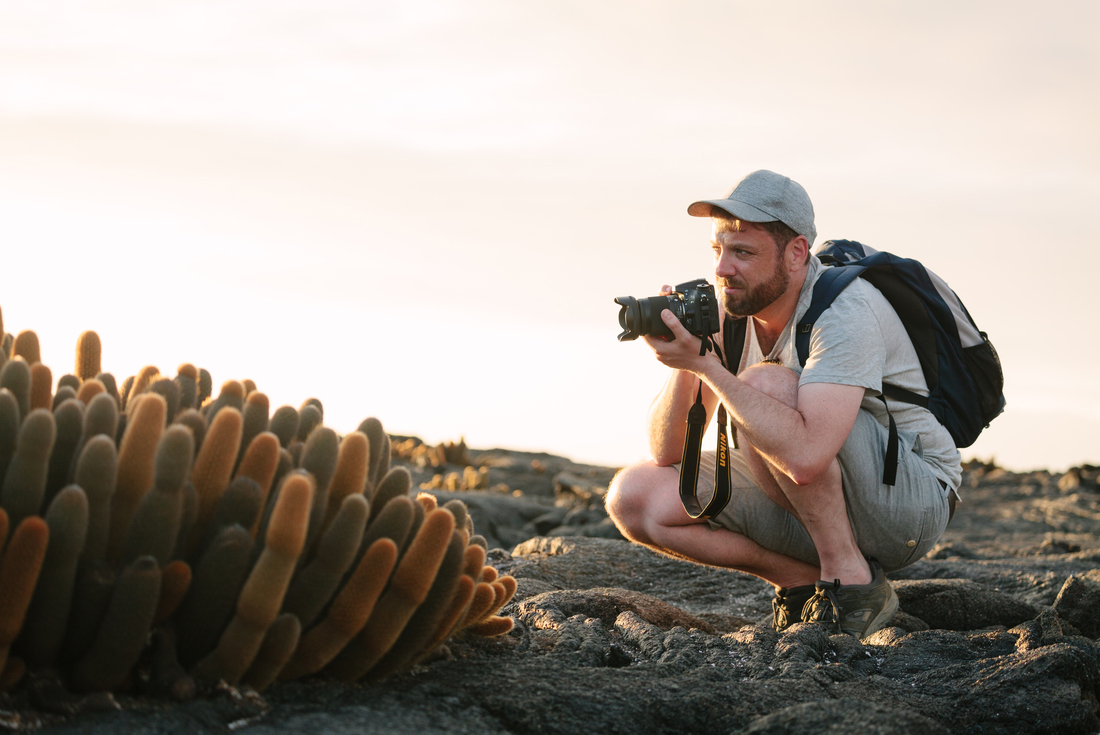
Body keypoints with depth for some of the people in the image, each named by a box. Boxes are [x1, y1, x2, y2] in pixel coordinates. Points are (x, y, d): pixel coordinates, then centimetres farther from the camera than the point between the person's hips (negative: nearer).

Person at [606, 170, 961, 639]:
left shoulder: (847, 312, -25)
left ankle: (851, 581, -19)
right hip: (804, 498, 7)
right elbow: (667, 454, -5)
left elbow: (805, 456, -41)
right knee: (635, 498, -10)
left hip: (914, 500, -7)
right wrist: (684, 363, -24)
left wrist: (705, 365, -36)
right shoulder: (725, 306, -4)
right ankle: (805, 581, -5)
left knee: (765, 385, -31)